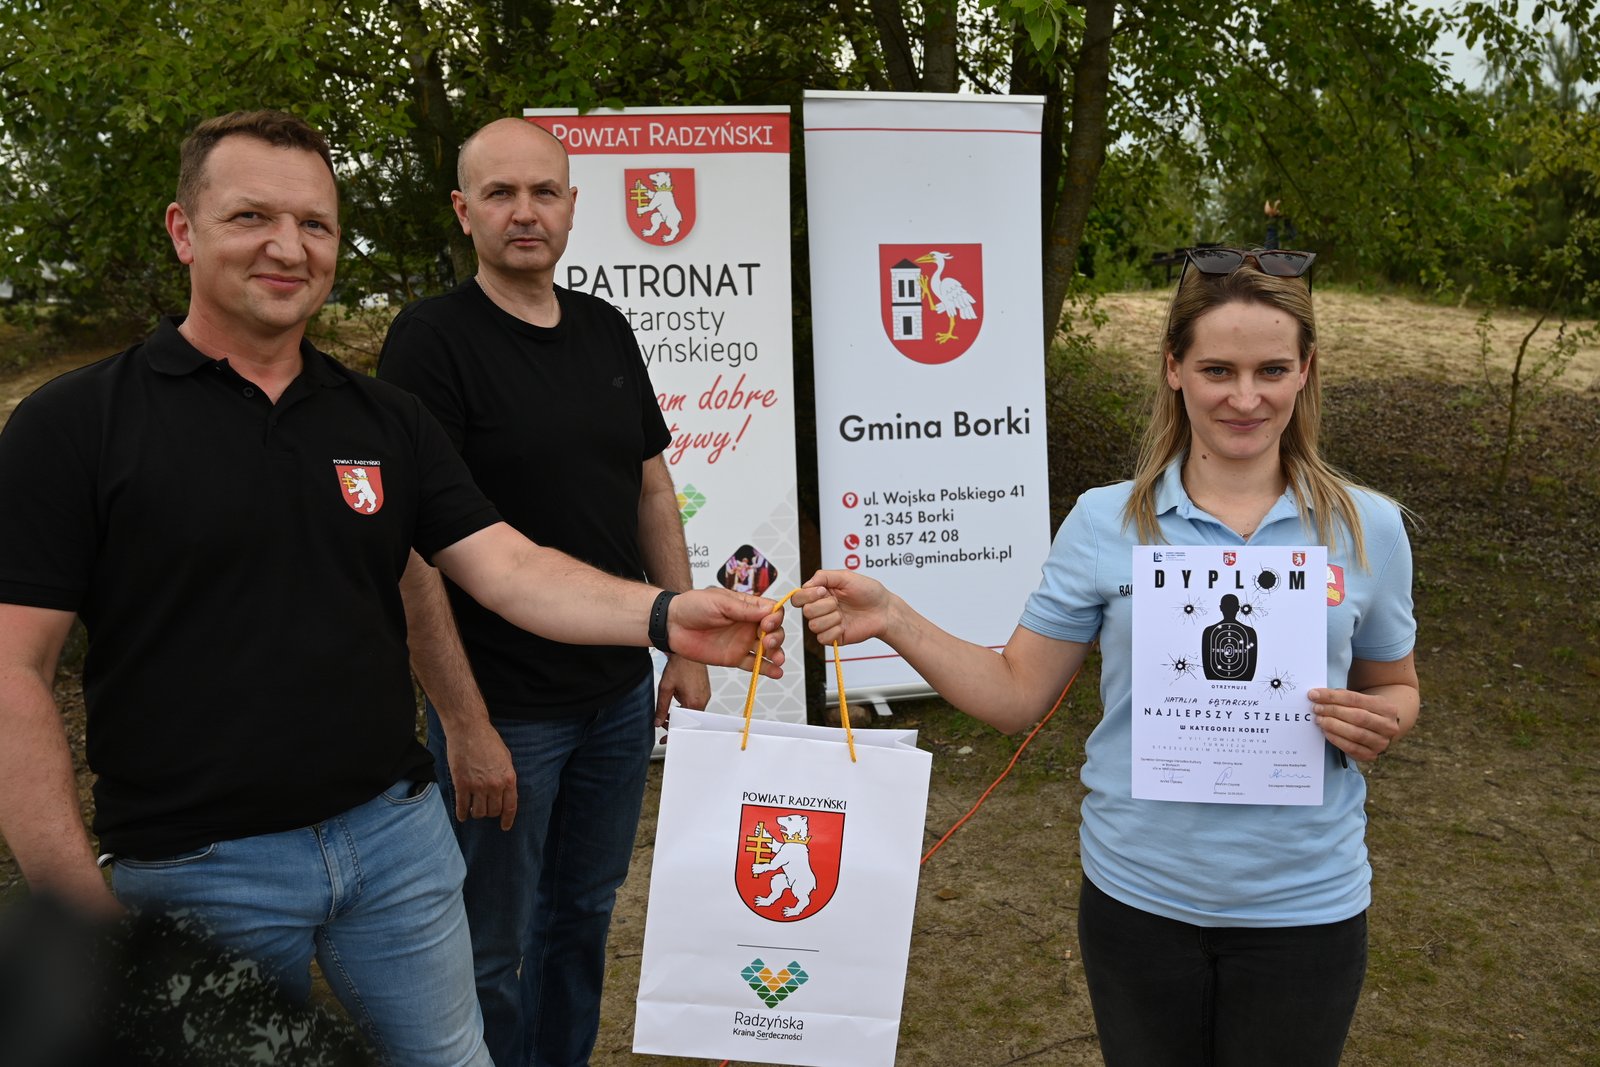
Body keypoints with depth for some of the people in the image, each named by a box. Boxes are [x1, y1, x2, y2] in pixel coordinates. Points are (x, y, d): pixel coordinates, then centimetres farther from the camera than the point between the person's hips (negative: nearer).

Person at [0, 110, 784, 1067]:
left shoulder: (389, 420, 6)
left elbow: (507, 568, -2)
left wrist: (663, 615, -20)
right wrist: (82, 906, -12)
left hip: (396, 835, 4)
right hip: (199, 868, -3)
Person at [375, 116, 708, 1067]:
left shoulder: (607, 330, 6)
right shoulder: (432, 340, -12)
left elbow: (653, 491, 12)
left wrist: (687, 647, 9)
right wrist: (464, 722, -18)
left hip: (621, 696, 6)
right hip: (502, 708, -6)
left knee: (585, 914, 20)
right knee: (496, 948, 9)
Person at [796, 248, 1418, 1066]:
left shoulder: (1367, 527, -4)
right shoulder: (1105, 523, -6)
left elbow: (1393, 688, 10)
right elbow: (1017, 692, -4)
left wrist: (1379, 723, -13)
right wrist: (893, 620, -17)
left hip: (1305, 906, 1)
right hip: (1139, 898, 0)